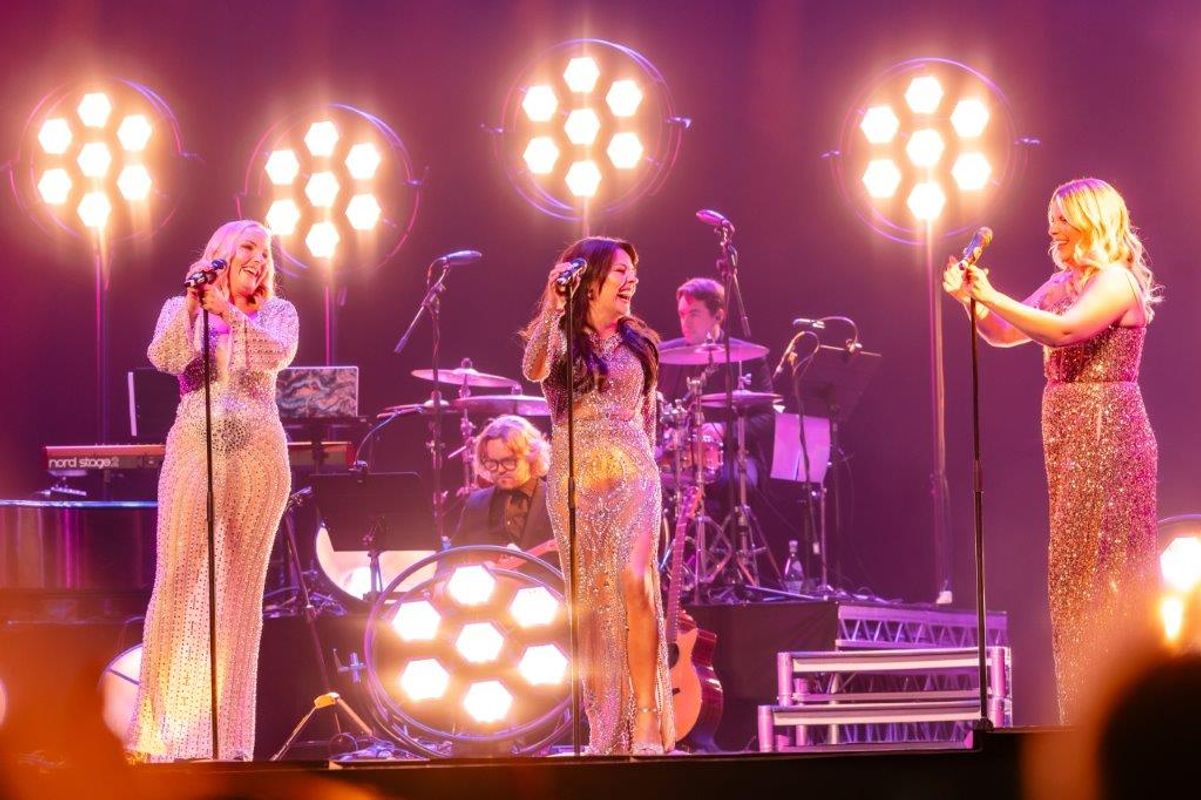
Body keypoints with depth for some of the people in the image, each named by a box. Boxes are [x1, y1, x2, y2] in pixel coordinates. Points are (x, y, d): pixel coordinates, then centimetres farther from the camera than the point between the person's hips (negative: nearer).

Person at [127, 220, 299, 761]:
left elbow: (279, 353, -11)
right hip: (194, 452, -1)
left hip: (257, 454, 1)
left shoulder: (277, 313, 11)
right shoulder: (180, 309, 10)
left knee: (242, 587, 1)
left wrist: (229, 311, -19)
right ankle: (158, 730, -5)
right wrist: (193, 304, -19)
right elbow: (165, 358, -9)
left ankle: (229, 733, 4)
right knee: (177, 581, -7)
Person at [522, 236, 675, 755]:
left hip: (632, 474, 1)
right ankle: (602, 727, 5)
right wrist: (552, 308, -31)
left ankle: (646, 717, -20)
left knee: (634, 581, -19)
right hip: (574, 479, -1)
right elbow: (533, 370, -20)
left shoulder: (639, 343, 13)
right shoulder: (561, 336, 2)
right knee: (588, 599, 1)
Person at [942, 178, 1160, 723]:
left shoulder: (1116, 281, -10)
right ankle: (1084, 705, 11)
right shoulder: (1062, 285, 16)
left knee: (1103, 567, -9)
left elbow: (1064, 329, -25)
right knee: (1073, 569, 8)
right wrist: (971, 301, -2)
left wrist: (992, 297, -24)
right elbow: (1005, 335, 16)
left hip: (1107, 433, -9)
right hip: (1067, 433, 9)